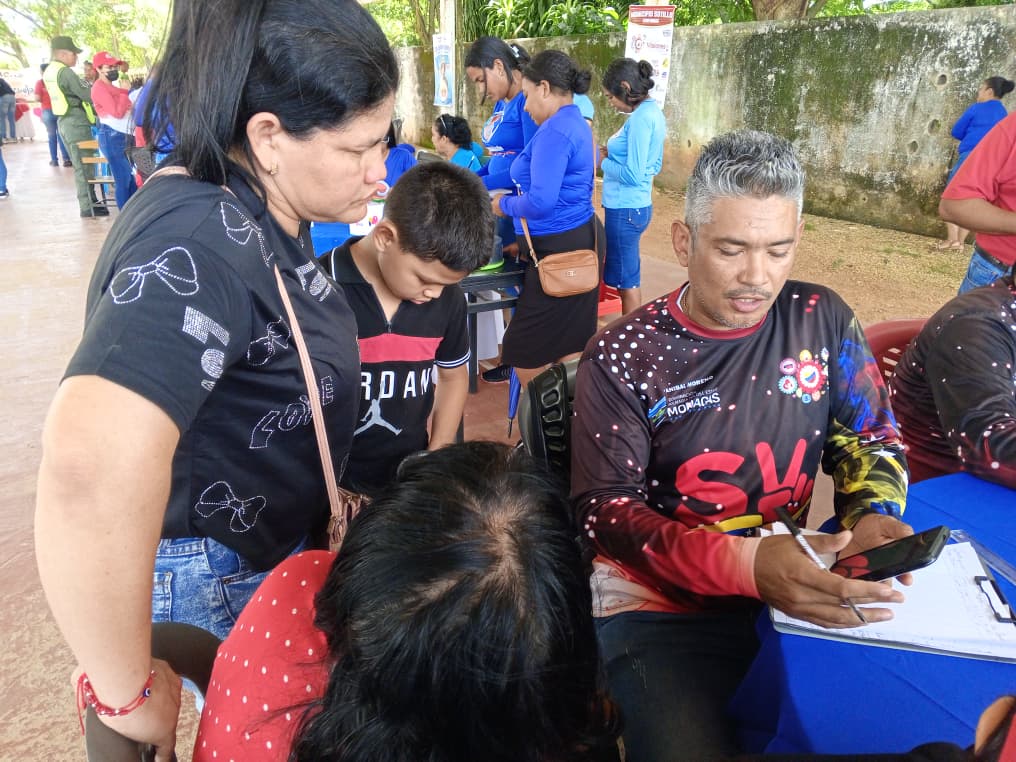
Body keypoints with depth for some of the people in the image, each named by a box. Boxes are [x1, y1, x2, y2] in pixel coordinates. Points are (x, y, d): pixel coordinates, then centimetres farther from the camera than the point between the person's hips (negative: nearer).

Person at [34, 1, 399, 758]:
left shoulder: (256, 210, -3)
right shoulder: (204, 246, -34)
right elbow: (93, 461, -49)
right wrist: (127, 691, -36)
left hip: (274, 542, 8)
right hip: (211, 579, -8)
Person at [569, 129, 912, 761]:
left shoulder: (822, 321, 0)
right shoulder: (622, 358, -11)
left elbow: (872, 440, 12)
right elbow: (603, 510, -14)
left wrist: (875, 515, -11)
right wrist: (745, 563, -28)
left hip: (801, 585, 5)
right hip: (662, 604, -4)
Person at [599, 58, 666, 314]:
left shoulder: (640, 118, -18)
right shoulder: (652, 111, 11)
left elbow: (633, 175, -22)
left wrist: (602, 160, -7)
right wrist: (613, 155, 9)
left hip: (625, 209, -10)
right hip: (635, 206, 10)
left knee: (626, 281, 1)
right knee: (630, 277, 18)